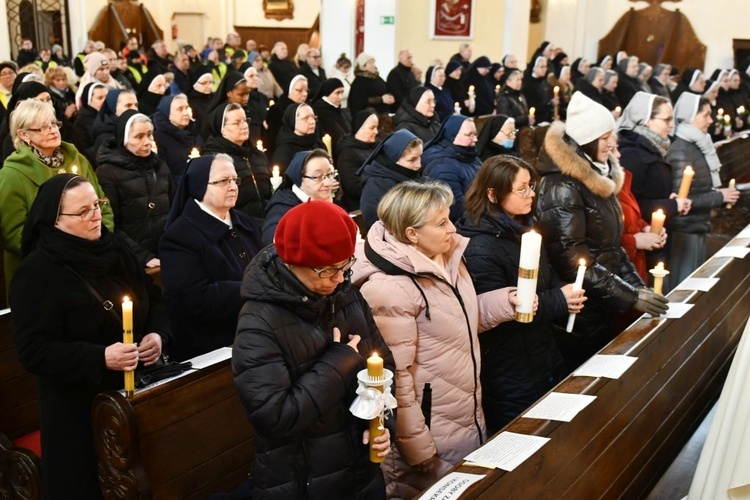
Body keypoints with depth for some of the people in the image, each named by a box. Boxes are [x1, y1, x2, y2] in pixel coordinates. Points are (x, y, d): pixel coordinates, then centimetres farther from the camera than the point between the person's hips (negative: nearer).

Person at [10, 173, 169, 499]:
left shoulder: (114, 250, 4)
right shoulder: (38, 272, -15)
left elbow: (153, 299, 13)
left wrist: (158, 334, -9)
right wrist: (99, 358, -29)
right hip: (79, 406, -6)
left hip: (136, 389, 6)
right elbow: (32, 351, -19)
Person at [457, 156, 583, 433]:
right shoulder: (480, 249, -24)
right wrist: (558, 302, -21)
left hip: (545, 357, 9)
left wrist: (566, 293, -5)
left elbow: (546, 278, 18)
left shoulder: (523, 229, 6)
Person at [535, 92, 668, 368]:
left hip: (601, 307, 8)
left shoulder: (600, 175, 9)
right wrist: (630, 297, -20)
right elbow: (573, 260, -22)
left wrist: (637, 284, 3)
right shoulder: (562, 187, -19)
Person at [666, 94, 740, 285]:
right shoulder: (681, 151, -17)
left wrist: (721, 192, 7)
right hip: (685, 231, -9)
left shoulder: (697, 146, 10)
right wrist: (719, 197, -15)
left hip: (698, 228, 9)